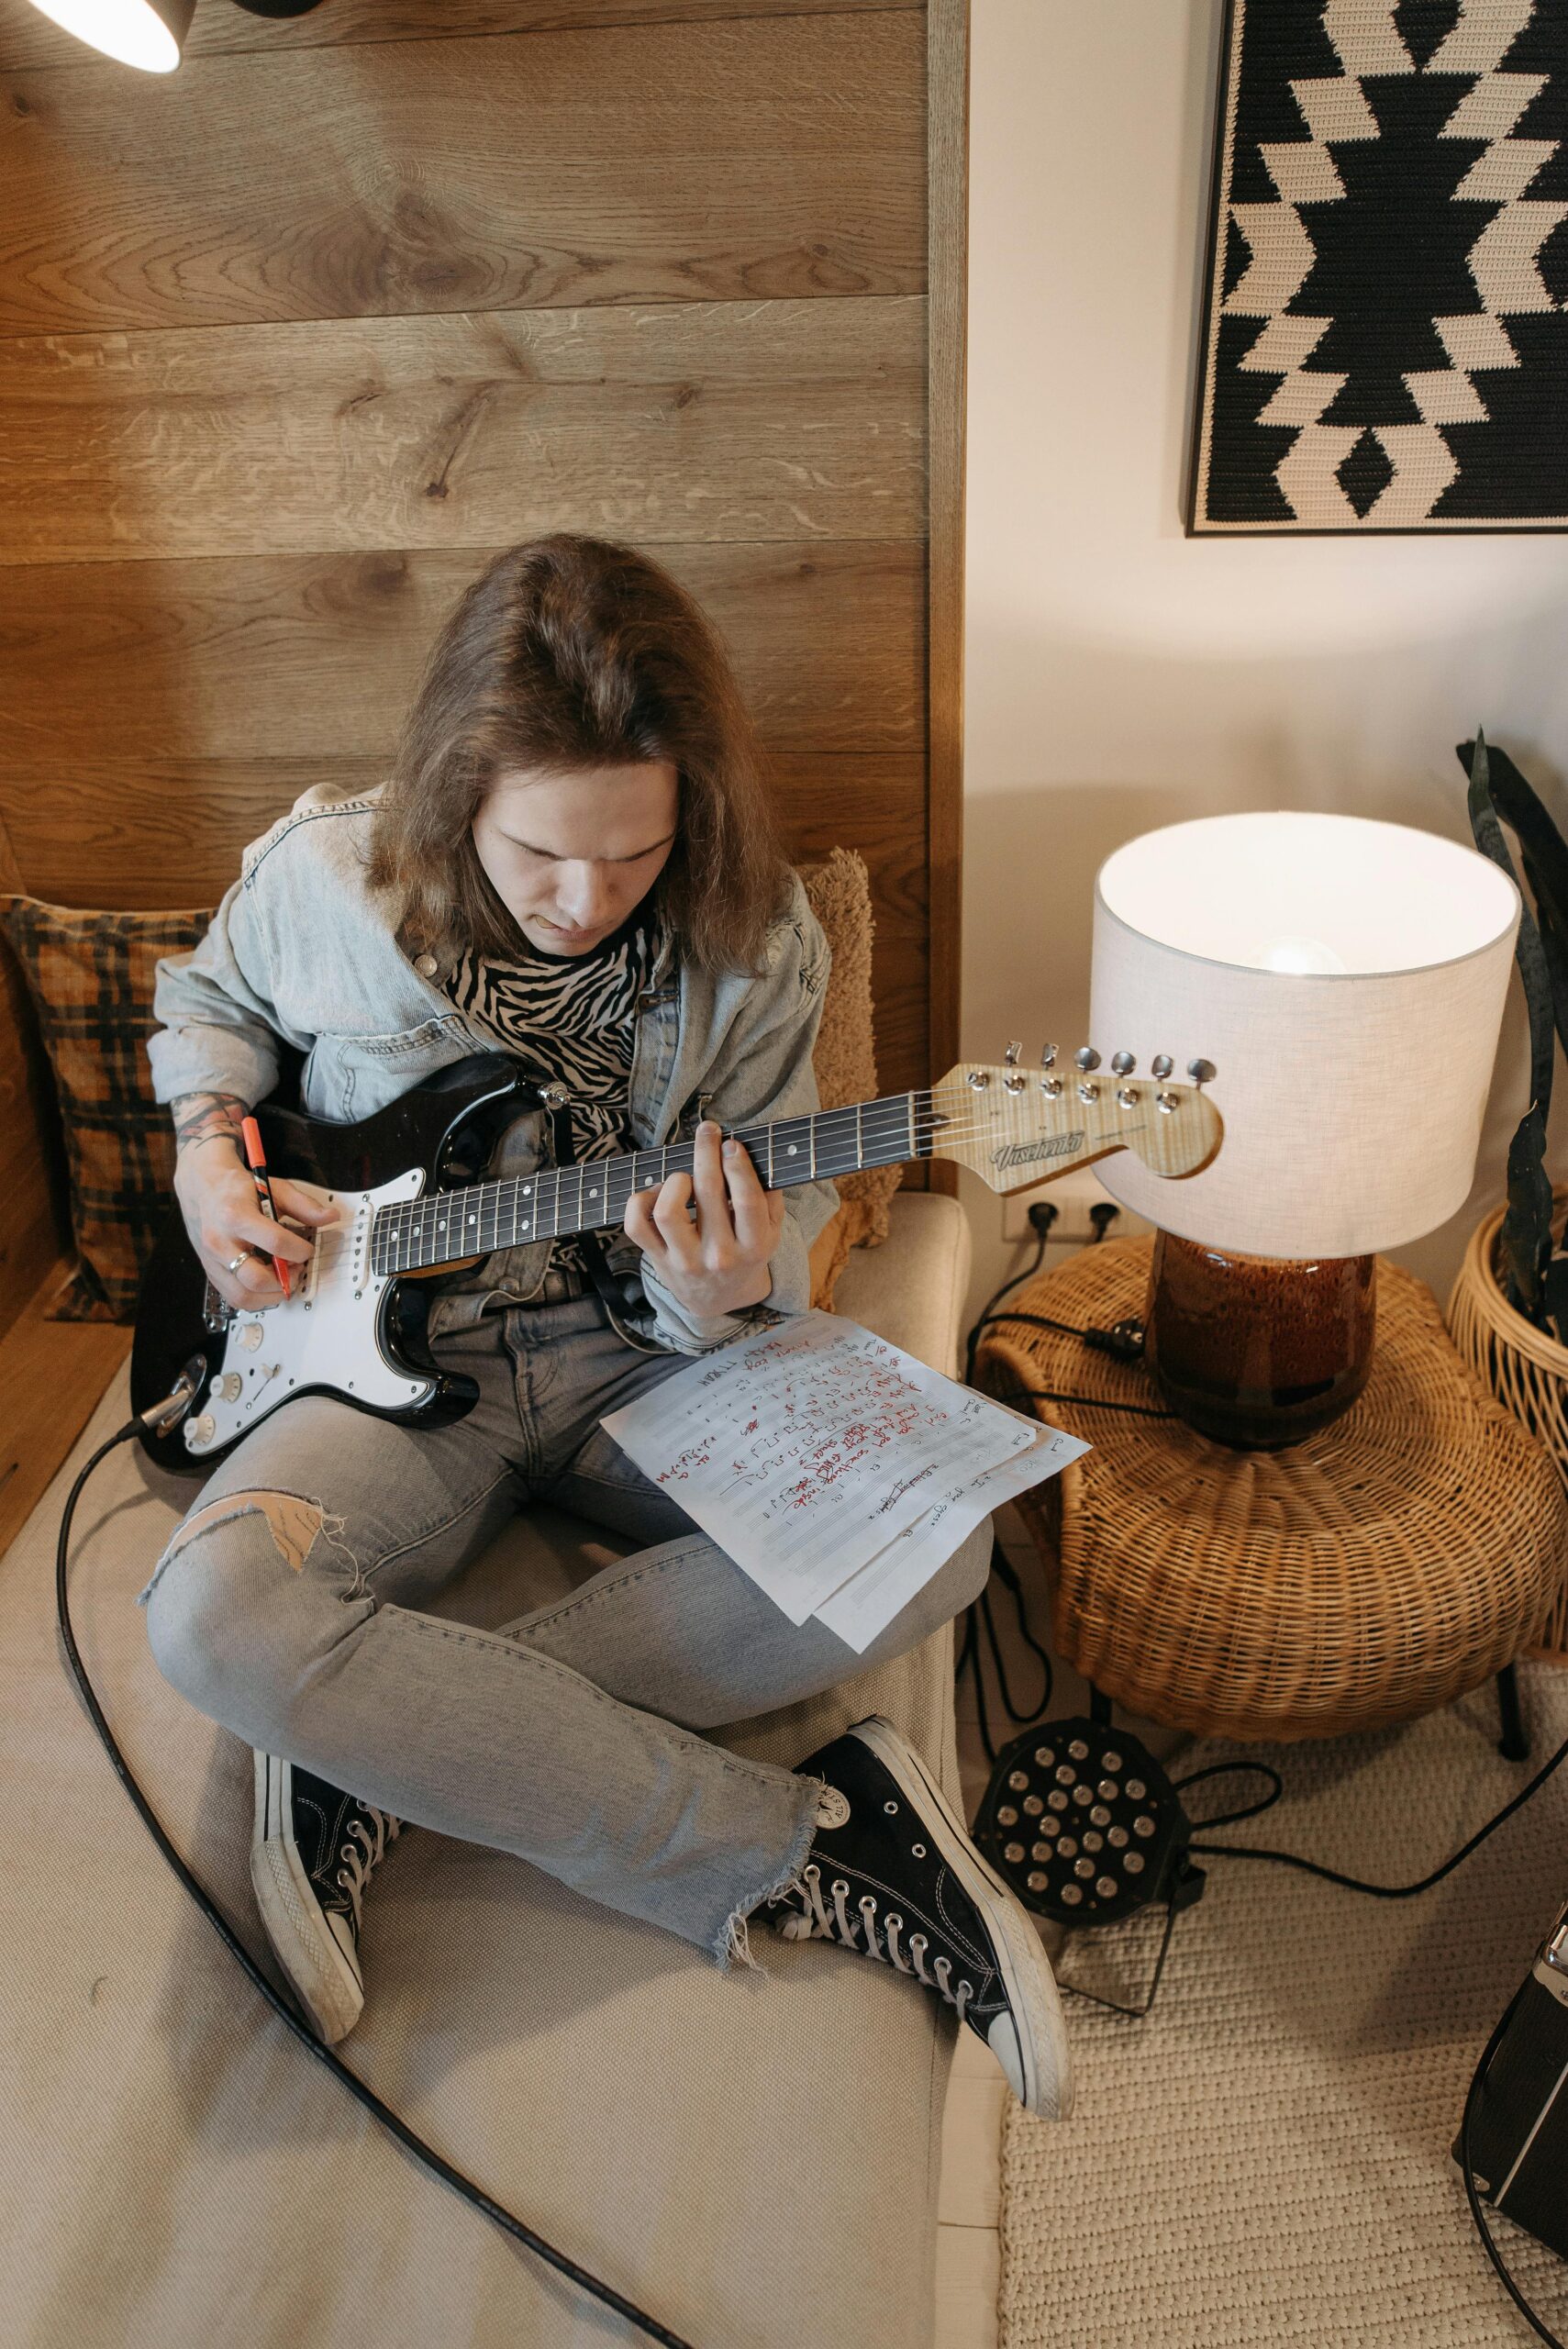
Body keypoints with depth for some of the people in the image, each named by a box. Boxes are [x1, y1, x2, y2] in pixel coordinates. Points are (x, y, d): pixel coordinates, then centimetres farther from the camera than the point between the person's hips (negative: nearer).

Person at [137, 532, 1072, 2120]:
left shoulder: (754, 943, -11)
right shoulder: (320, 880, -11)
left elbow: (780, 1236, -5)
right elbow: (208, 996, 14)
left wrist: (729, 1295, -29)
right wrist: (210, 1153, -5)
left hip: (642, 1349, 1)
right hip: (402, 1355, 0)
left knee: (929, 1539, -26)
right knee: (216, 1616, -32)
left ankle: (386, 1744, -19)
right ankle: (806, 1846, -23)